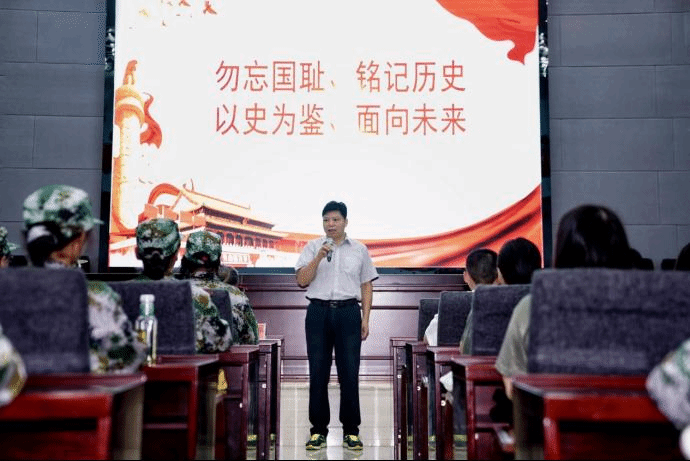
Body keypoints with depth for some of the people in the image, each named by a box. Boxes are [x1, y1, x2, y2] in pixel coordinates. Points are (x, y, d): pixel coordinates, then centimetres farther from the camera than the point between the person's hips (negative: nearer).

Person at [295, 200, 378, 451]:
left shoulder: (359, 250, 9)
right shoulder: (313, 247, 6)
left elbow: (366, 286, 11)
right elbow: (302, 280, -2)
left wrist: (365, 318, 3)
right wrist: (319, 257, -14)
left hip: (348, 312, 0)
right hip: (318, 311, 0)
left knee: (349, 372, 0)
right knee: (318, 373, 3)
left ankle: (351, 430, 10)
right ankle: (318, 430, 13)